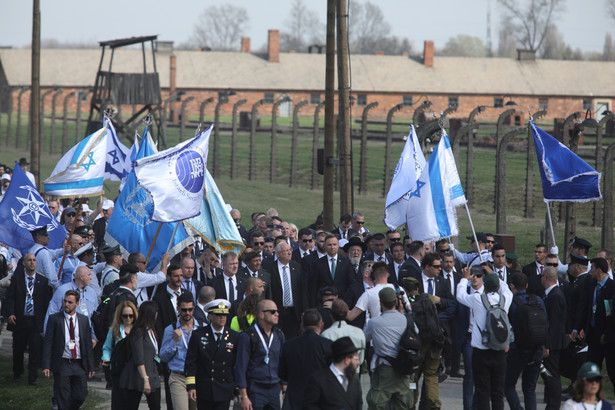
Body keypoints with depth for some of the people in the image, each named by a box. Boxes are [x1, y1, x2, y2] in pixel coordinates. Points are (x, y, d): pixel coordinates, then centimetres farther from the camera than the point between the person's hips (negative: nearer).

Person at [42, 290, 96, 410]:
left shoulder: (84, 320, 8)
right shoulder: (54, 319, -1)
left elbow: (88, 344, 11)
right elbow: (48, 343, -2)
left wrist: (91, 366, 8)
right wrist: (46, 366, -10)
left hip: (79, 365, 3)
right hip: (62, 364, -3)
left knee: (81, 395, -1)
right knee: (63, 399, -2)